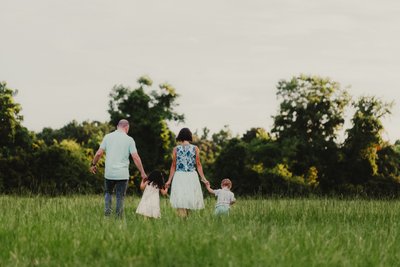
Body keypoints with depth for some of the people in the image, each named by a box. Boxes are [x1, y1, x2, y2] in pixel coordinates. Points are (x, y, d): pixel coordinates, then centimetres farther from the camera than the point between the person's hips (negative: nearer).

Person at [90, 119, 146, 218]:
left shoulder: (108, 137, 2)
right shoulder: (129, 140, -3)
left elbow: (99, 153, 0)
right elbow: (135, 157, -7)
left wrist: (93, 164, 17)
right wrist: (142, 173, -1)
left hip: (109, 173, 2)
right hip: (122, 174, -2)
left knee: (108, 193, 21)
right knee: (120, 197, 7)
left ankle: (107, 213, 8)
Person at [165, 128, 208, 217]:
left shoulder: (176, 149, 0)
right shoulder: (195, 148, 1)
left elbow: (173, 166, 0)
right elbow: (198, 165, 0)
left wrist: (169, 180, 5)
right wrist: (203, 178, 6)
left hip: (179, 176, -1)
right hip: (192, 176, 1)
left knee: (181, 203, 0)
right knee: (190, 199, 9)